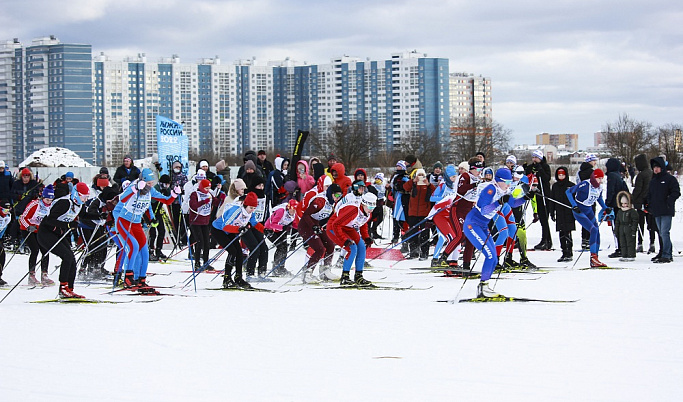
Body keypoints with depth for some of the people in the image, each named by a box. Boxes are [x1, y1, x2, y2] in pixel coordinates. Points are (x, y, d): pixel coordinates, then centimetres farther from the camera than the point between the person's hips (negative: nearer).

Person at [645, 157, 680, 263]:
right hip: (656, 212, 7)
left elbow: (676, 193, -8)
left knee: (665, 232, -13)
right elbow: (649, 194, 28)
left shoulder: (670, 179, -3)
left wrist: (668, 202, -18)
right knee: (661, 233, 12)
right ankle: (664, 252, 19)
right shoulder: (653, 181, 18)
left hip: (666, 211, -7)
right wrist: (648, 204, 14)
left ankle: (666, 255, -14)